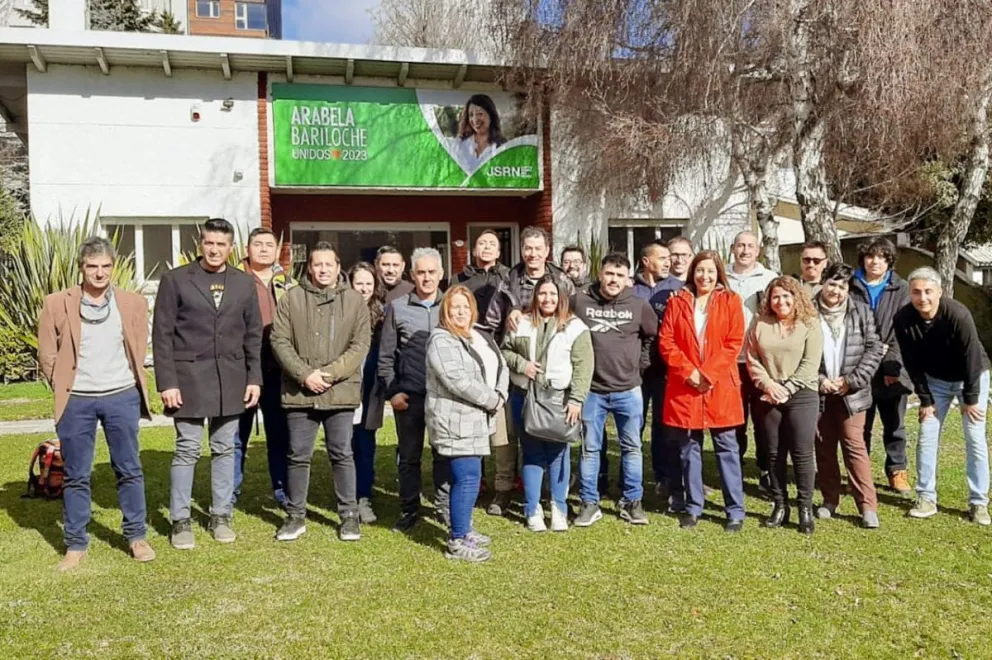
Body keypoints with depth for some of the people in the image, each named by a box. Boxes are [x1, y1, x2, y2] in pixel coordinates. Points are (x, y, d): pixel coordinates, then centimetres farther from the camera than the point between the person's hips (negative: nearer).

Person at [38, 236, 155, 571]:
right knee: (75, 476, 8)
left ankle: (136, 537, 21)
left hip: (122, 397, 1)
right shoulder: (57, 304, -3)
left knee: (129, 470, 8)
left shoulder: (134, 304, 0)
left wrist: (130, 384, 7)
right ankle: (75, 545, 20)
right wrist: (64, 389, 3)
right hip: (76, 401, 0)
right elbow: (47, 355, 3)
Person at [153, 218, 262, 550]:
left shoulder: (245, 283, 7)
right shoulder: (174, 279, -2)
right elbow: (162, 335, -4)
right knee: (187, 451, 2)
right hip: (189, 378, -3)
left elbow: (253, 335, 10)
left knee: (225, 449, 10)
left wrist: (255, 377, 4)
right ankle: (180, 521, 14)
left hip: (231, 379, 3)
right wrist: (167, 382, -9)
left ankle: (221, 516, 22)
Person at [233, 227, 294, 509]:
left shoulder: (286, 283, 10)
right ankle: (230, 492, 18)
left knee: (280, 433, 11)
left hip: (278, 369, 3)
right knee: (236, 434, 6)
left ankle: (283, 489, 22)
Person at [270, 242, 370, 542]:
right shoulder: (292, 298, 4)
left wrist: (329, 373, -13)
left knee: (342, 454, 8)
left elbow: (360, 344, -3)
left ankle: (349, 515, 20)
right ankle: (296, 516, 23)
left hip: (340, 391, 0)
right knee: (298, 456, 9)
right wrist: (304, 374, -13)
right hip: (299, 391, 1)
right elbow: (280, 340, -1)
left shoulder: (354, 299, 3)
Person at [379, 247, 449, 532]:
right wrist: (391, 392, -3)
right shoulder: (397, 308, 4)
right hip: (409, 396, 0)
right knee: (409, 456, 9)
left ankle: (444, 507, 20)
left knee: (445, 454, 6)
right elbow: (385, 356, 5)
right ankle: (409, 510, 21)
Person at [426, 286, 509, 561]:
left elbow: (501, 368, 13)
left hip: (477, 420, 9)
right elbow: (457, 380, -23)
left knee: (467, 476, 17)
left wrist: (500, 396, -7)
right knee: (468, 478, -10)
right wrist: (493, 401, -17)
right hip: (455, 422, -9)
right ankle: (458, 542, -2)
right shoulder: (441, 340, -13)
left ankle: (462, 529, 30)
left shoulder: (481, 338, 14)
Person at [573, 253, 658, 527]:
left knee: (631, 447, 8)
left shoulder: (639, 306, -1)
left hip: (628, 390, 1)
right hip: (591, 390, -1)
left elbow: (654, 335, 12)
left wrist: (642, 362, 8)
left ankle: (632, 502, 21)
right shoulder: (580, 302, -5)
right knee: (589, 448, 6)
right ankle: (589, 503, 17)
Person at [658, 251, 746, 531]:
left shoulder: (730, 301, 4)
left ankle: (735, 510, 13)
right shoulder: (677, 302, 7)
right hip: (684, 387, 2)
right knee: (688, 449, 8)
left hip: (720, 386, -1)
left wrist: (708, 374, -12)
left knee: (726, 448, 3)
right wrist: (688, 372, -11)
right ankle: (693, 507, 21)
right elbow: (666, 342, 1)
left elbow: (734, 342, -4)